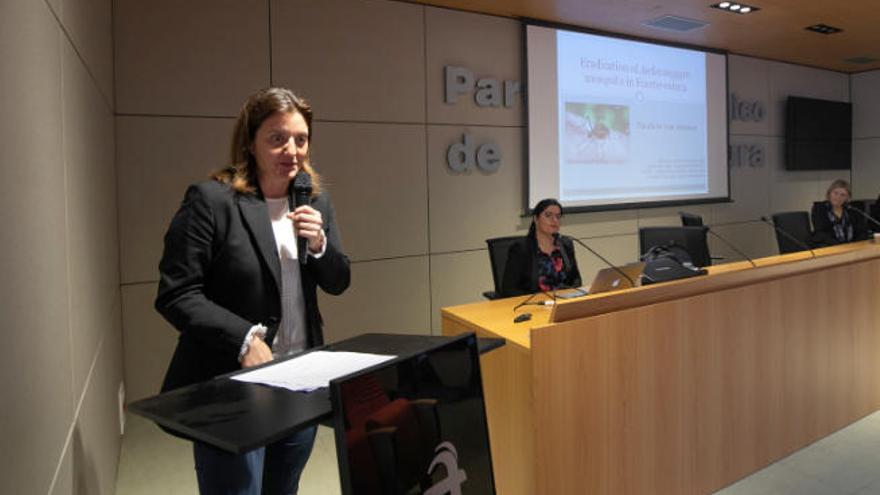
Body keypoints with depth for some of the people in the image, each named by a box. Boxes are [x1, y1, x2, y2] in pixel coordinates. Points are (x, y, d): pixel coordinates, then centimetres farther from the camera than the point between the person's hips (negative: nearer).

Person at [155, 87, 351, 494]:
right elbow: (176, 296, -14)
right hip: (231, 387, -6)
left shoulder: (316, 201, 6)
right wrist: (244, 339, -23)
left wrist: (319, 244, -11)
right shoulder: (210, 200, -13)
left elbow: (338, 283, 8)